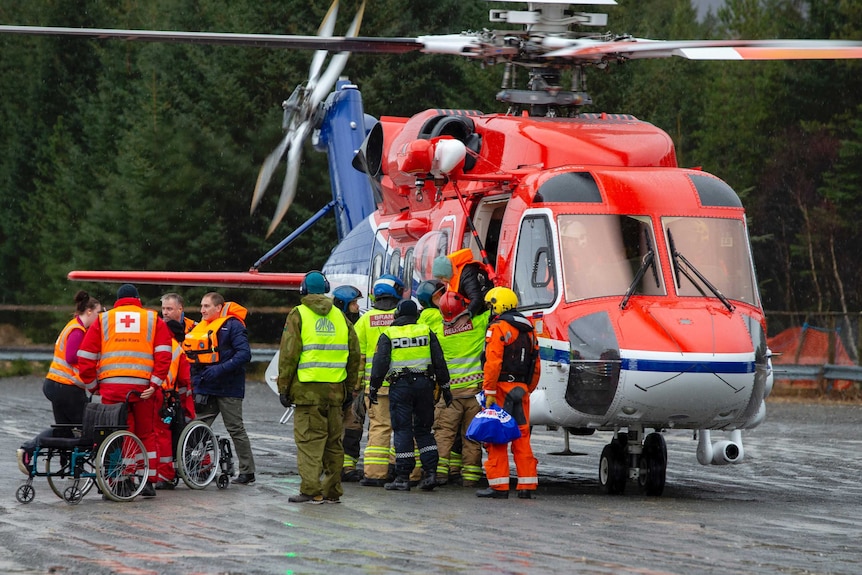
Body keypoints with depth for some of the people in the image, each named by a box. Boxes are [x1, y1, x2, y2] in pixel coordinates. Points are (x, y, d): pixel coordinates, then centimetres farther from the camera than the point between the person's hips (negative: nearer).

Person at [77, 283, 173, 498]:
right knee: (147, 435, 13)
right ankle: (149, 482, 10)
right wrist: (155, 384, -5)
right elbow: (164, 355, -1)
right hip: (143, 387, 0)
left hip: (111, 386, 0)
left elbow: (86, 356, 7)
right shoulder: (154, 321, 12)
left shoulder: (103, 320, 14)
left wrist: (91, 383, 16)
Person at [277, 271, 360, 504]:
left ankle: (311, 490, -10)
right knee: (333, 441, 10)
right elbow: (354, 354, 13)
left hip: (308, 388, -5)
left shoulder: (298, 315, -3)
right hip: (335, 388, 5)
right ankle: (332, 491, 13)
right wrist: (350, 387, 19)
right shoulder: (340, 316, 12)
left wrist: (284, 387, -3)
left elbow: (289, 354, -8)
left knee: (309, 440, -4)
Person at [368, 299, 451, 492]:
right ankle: (430, 472, 2)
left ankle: (403, 477, -3)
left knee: (402, 431, -1)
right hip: (424, 385, 3)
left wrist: (373, 388, 3)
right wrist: (445, 387, 14)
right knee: (424, 429, 12)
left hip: (400, 386, -3)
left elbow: (380, 363, -5)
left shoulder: (388, 334, 0)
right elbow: (439, 362, 8)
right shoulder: (426, 332, 8)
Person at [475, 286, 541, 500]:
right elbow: (536, 366, 18)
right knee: (522, 437, 9)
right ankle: (527, 486, 8)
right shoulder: (528, 329, 17)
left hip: (502, 387, -7)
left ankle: (499, 485, -6)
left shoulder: (498, 328, -8)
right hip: (521, 390, 7)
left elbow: (493, 363, -17)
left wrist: (489, 392, -16)